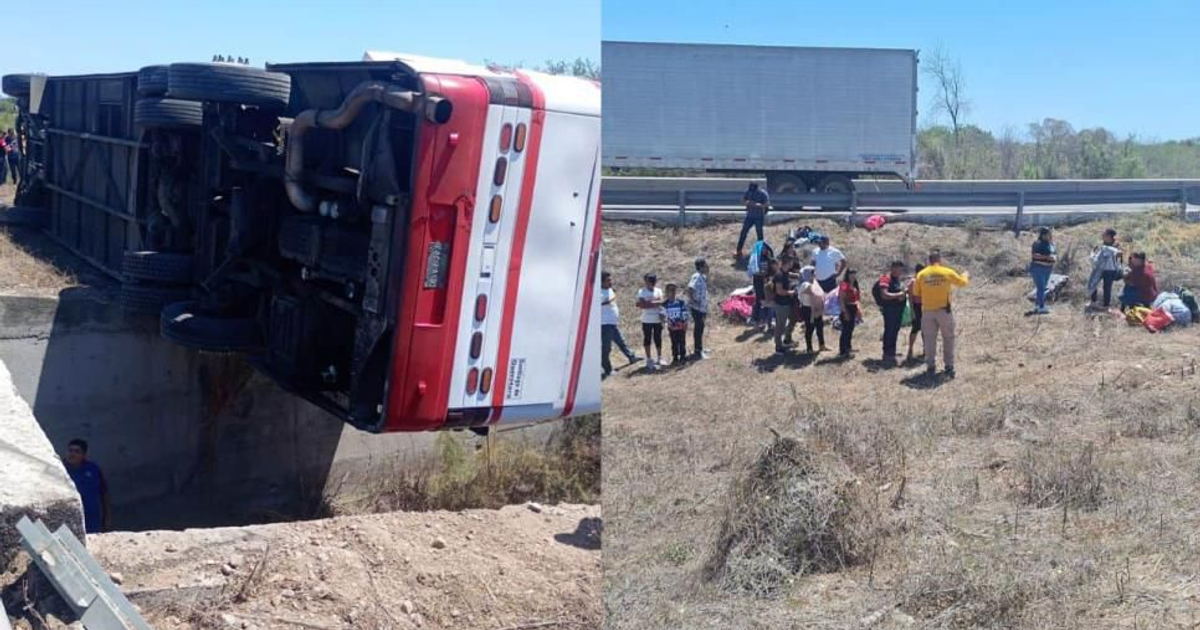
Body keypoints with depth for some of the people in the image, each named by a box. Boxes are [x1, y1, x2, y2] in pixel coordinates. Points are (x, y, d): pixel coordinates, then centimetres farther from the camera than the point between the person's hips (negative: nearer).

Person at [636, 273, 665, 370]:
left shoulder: (658, 291, 7)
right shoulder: (642, 292, -3)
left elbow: (661, 302, -5)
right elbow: (642, 305, -14)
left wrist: (648, 303, -15)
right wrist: (655, 303, -13)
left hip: (658, 319, 2)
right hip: (647, 320, -2)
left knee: (658, 339, 8)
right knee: (647, 339, 3)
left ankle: (659, 358, 19)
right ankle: (649, 360, 10)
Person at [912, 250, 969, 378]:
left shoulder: (921, 274, -4)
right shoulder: (948, 272, -5)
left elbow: (916, 293, 3)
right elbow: (963, 282, 11)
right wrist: (966, 275, 33)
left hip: (928, 311, 1)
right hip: (944, 310, -1)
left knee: (930, 340, 9)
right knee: (948, 339, 11)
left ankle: (931, 367, 9)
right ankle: (949, 367, 10)